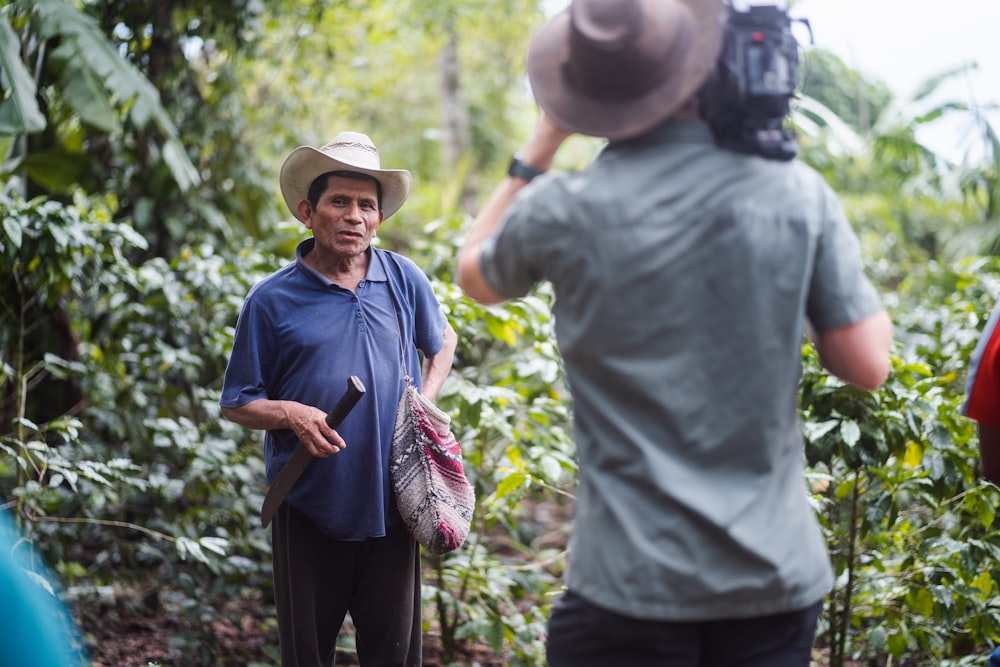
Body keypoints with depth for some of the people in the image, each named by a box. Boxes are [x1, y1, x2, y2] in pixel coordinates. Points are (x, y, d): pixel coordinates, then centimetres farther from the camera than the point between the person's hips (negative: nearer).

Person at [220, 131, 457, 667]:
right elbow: (237, 403, 2)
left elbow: (442, 342, 23)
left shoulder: (403, 280, 4)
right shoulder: (272, 300, -4)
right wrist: (290, 414, -17)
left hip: (391, 503, 2)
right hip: (309, 507, -2)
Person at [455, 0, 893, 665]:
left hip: (632, 583, -2)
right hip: (777, 576, 3)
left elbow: (475, 274, 14)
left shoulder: (563, 211, -9)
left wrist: (542, 144, 15)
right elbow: (868, 364, -1)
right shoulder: (797, 191, -6)